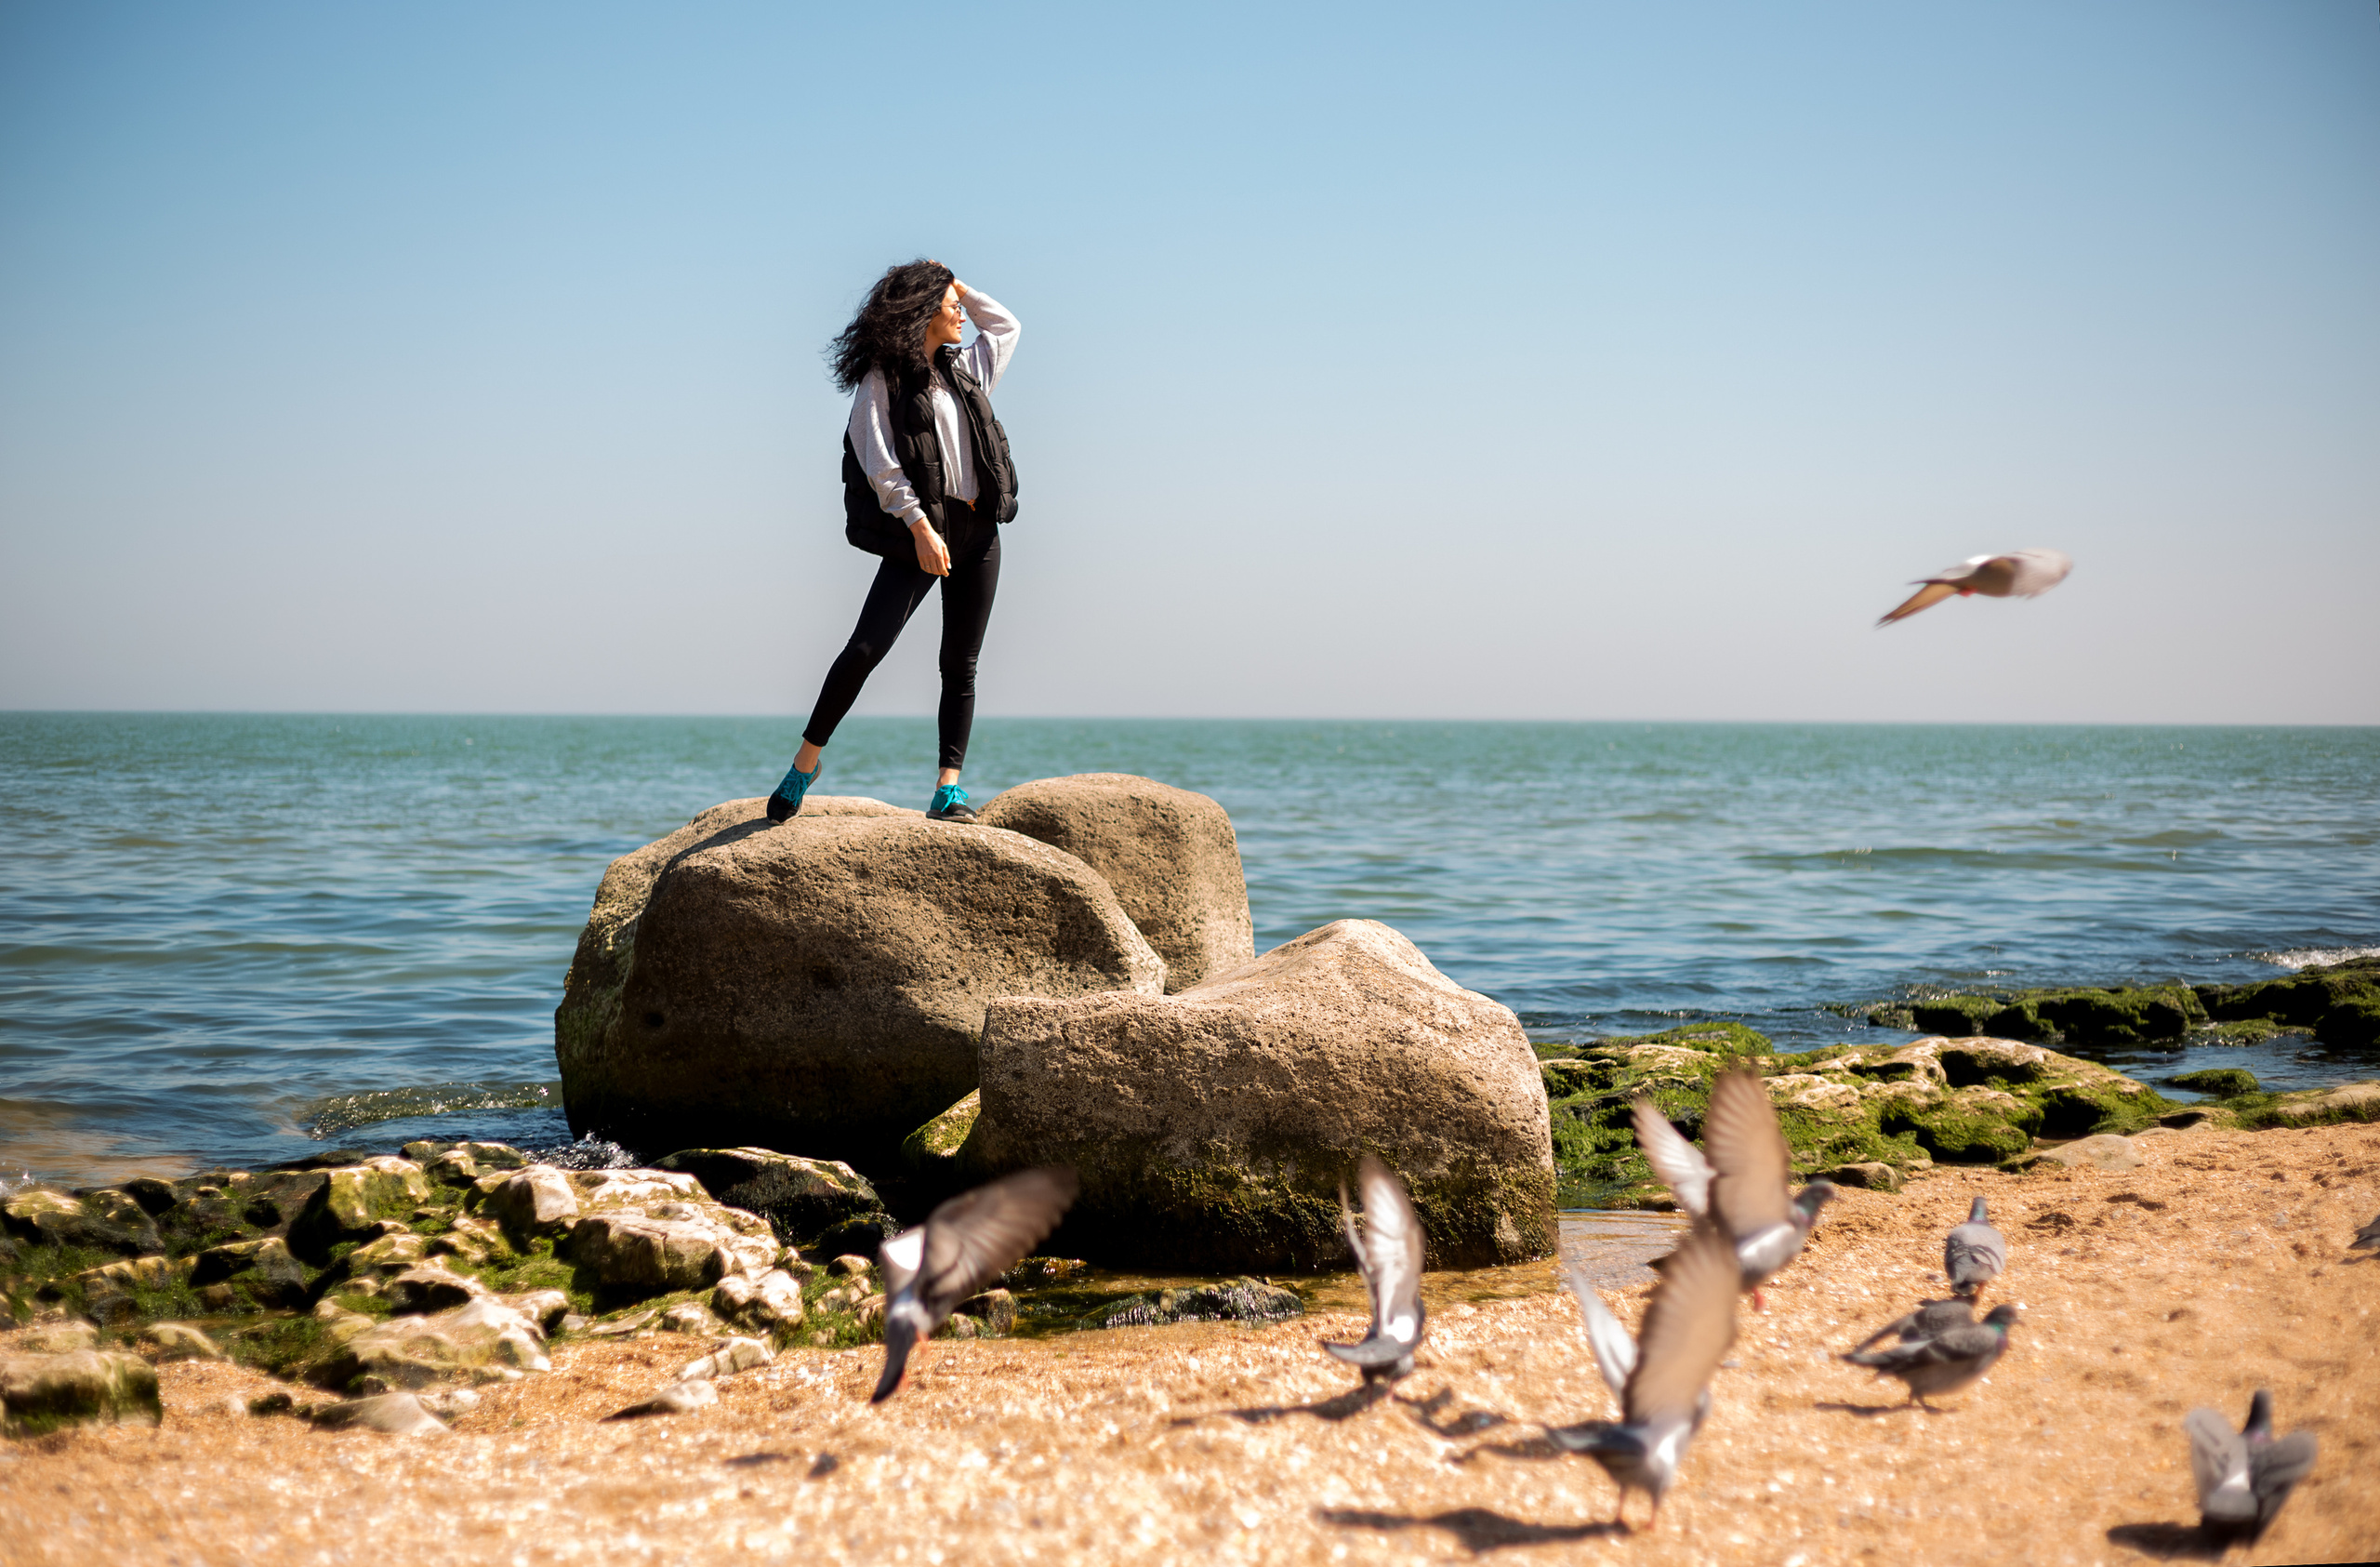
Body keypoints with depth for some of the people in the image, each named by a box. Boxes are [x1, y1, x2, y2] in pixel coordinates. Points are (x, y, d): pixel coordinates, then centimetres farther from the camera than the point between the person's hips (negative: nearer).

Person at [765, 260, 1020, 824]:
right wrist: (920, 528, -20)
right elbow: (882, 465, -11)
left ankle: (949, 788, -2)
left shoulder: (962, 368, 17)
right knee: (866, 648, -14)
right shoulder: (881, 379, -3)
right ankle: (806, 760, 1)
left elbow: (1006, 325, 34)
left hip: (977, 531, 6)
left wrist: (958, 286, 23)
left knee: (961, 664, 0)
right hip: (918, 531, -6)